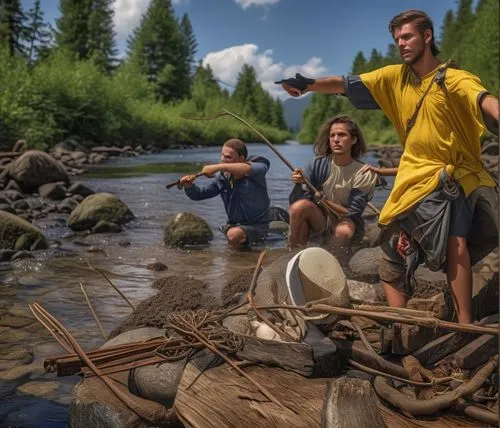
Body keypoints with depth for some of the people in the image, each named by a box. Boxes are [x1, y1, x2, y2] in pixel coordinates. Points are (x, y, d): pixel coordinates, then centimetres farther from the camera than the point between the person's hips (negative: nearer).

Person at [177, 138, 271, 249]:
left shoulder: (257, 169, -13)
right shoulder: (222, 177, 0)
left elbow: (248, 169, -38)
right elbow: (198, 194, 4)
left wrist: (217, 167, -41)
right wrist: (189, 186, -20)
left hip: (257, 226, -6)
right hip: (233, 225, 6)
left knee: (234, 234, -34)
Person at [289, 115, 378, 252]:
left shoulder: (365, 174, -13)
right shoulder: (318, 164, -8)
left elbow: (352, 213, -12)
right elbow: (295, 201, -10)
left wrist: (325, 201, -19)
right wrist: (299, 184, -30)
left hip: (346, 220, -1)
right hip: (319, 219, 2)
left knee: (343, 231, -37)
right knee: (299, 206, -30)